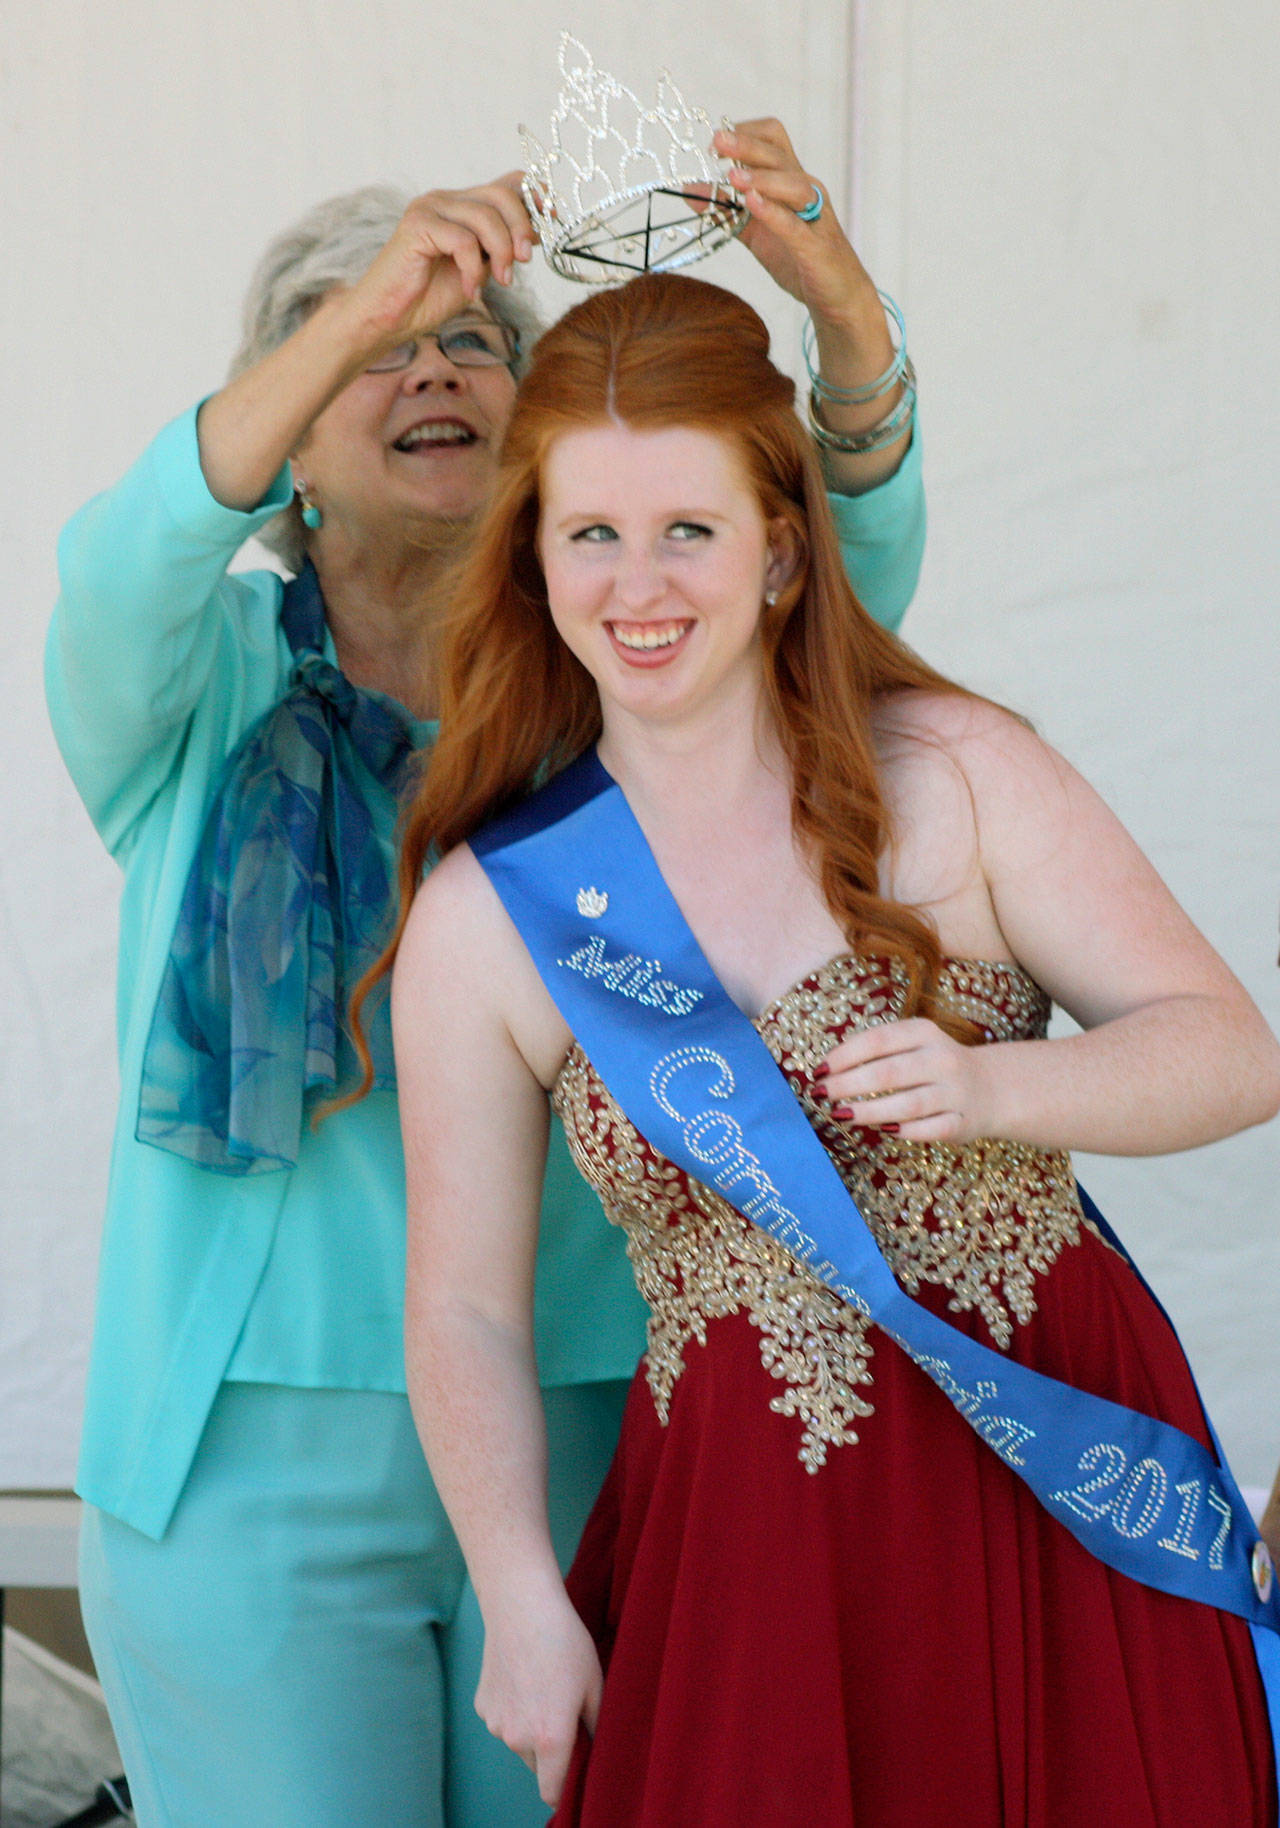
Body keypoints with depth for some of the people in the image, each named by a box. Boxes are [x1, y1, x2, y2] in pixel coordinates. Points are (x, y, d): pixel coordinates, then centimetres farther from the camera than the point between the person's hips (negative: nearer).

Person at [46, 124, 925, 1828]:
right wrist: (362, 308, -34)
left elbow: (855, 569, -9)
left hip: (588, 1431, 2)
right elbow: (131, 569, -20)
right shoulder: (207, 683, 3)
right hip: (267, 1448, -2)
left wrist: (845, 305, -30)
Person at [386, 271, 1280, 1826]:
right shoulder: (486, 916, -1)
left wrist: (991, 1086, -21)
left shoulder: (954, 774, -3)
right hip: (746, 1540, 0)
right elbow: (468, 1306, 3)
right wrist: (523, 1607, -6)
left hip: (1063, 1483, 0)